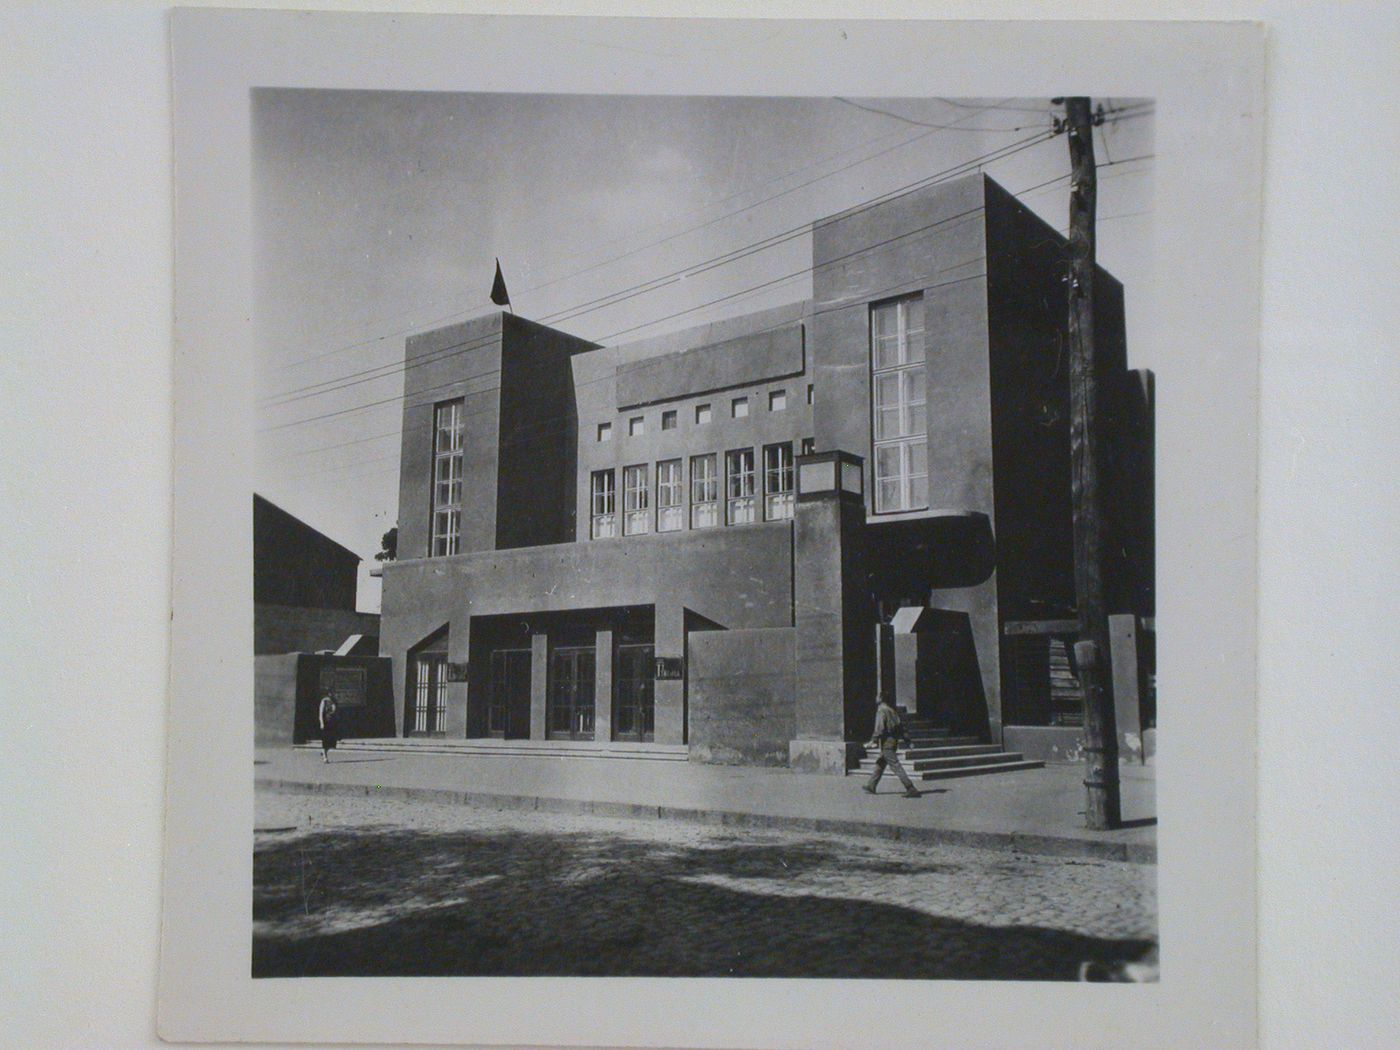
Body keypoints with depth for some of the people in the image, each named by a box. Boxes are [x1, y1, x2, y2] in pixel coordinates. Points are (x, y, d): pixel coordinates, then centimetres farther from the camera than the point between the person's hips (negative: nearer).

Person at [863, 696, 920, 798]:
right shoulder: (893, 711, 14)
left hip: (886, 742, -9)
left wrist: (874, 740, -19)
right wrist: (907, 739, 14)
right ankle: (870, 787, 27)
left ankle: (911, 789, -17)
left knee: (896, 766, -11)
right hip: (894, 741, 9)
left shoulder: (881, 711, -10)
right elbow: (901, 726, 14)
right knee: (879, 765, 19)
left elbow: (879, 727, -20)